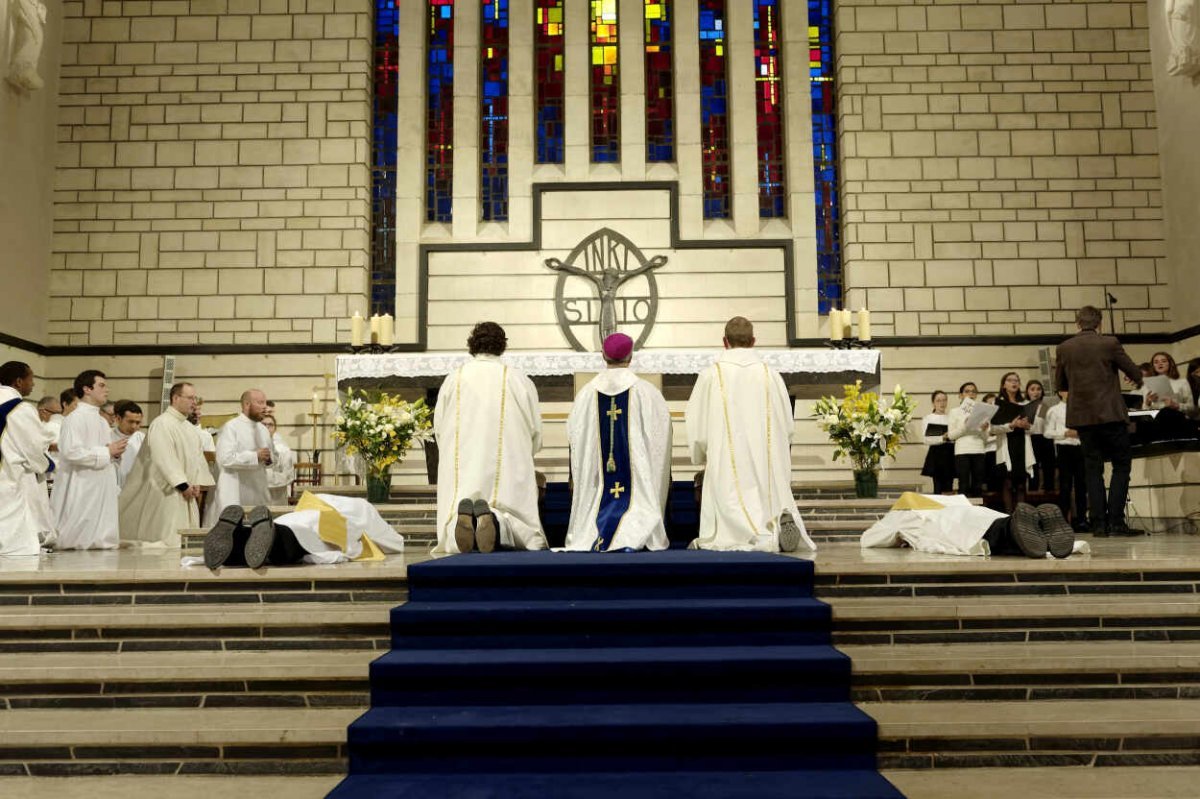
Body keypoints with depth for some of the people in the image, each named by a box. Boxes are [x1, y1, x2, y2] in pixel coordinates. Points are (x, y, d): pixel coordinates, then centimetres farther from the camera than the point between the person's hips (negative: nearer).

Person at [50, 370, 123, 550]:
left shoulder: (101, 421, 16)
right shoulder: (75, 417, -11)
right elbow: (71, 452, -23)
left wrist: (115, 453, 1)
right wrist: (107, 452, -16)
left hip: (102, 491, 9)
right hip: (82, 493, -9)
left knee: (99, 540, 9)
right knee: (80, 541, -5)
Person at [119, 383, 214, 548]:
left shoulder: (188, 427, 15)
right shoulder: (162, 424, -13)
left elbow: (197, 456, 15)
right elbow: (164, 459, -21)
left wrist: (197, 483, 0)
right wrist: (183, 484, -21)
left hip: (185, 493, 9)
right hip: (167, 491, -9)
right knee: (168, 539, -8)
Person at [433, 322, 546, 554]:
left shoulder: (453, 379, 7)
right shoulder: (519, 380, 6)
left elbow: (439, 430, 12)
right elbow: (536, 433, 10)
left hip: (462, 468, 1)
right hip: (508, 469, -1)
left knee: (452, 538, 4)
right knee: (523, 534, 2)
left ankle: (464, 517, -32)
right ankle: (496, 521, -32)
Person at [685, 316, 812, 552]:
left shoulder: (710, 375, -2)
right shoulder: (771, 375, 6)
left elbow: (696, 424, 1)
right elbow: (787, 426, 11)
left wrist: (702, 457, 18)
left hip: (727, 468, -3)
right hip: (768, 468, 3)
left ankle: (763, 538, -31)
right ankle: (781, 522, -22)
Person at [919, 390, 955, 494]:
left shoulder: (951, 417, 13)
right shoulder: (928, 418, 4)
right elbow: (927, 440, -7)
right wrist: (942, 438, -20)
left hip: (950, 453, 3)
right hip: (936, 453, -3)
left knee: (948, 487, 2)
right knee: (938, 487, -5)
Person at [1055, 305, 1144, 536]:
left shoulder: (1064, 348, 2)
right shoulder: (1110, 343, -5)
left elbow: (1060, 384, 10)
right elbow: (1135, 373, 2)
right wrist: (1137, 381, 25)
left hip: (1082, 416, 3)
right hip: (1110, 413, -3)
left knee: (1093, 469, 8)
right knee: (1122, 464, 5)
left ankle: (1098, 523, 5)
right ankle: (1115, 521, -3)